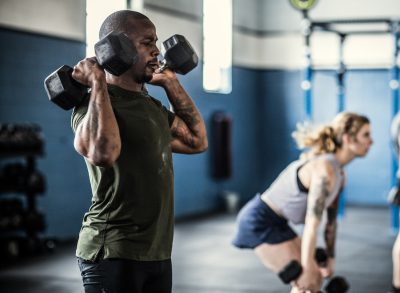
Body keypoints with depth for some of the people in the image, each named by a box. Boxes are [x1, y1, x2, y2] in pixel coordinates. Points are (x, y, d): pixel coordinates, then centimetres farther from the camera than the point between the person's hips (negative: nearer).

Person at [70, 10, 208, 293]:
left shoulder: (152, 106, 15)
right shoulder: (96, 104, -14)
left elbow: (197, 140, 21)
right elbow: (103, 152, -35)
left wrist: (172, 84, 20)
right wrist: (98, 82, -23)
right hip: (112, 255, -9)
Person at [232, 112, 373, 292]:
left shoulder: (338, 174, 6)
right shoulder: (325, 169, -24)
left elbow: (331, 221, 14)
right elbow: (312, 223, -27)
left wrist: (330, 259, 17)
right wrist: (307, 270, -25)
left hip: (275, 222, 10)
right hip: (259, 221, -10)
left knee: (315, 278, 11)